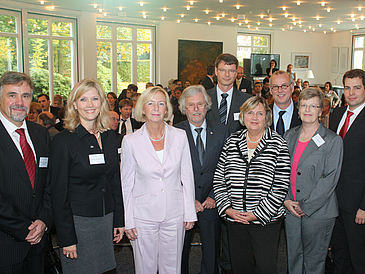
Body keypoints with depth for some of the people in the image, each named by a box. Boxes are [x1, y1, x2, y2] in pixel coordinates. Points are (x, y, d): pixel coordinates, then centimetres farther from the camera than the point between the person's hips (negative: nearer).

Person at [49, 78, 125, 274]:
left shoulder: (109, 136, 5)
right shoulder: (63, 140, -11)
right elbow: (58, 193, -11)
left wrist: (119, 220, 9)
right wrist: (66, 238, -12)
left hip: (106, 219, 5)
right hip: (78, 220, -5)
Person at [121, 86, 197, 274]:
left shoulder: (180, 136, 0)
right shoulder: (131, 141, -4)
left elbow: (187, 177, 5)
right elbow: (126, 184, 0)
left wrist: (190, 213, 4)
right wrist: (128, 221, -1)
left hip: (174, 215, 1)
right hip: (144, 215, -1)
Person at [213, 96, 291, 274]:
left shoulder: (277, 143, -5)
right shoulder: (232, 142, 4)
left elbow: (281, 185, -9)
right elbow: (219, 178, 6)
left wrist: (258, 214, -12)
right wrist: (227, 208, -4)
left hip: (266, 219, -3)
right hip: (234, 218, 3)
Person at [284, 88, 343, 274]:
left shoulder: (333, 140, -5)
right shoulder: (290, 136, 8)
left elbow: (330, 179, -11)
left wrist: (306, 206, -14)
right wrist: (286, 200, -5)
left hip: (318, 211, -4)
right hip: (290, 209, 4)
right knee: (293, 257, 14)